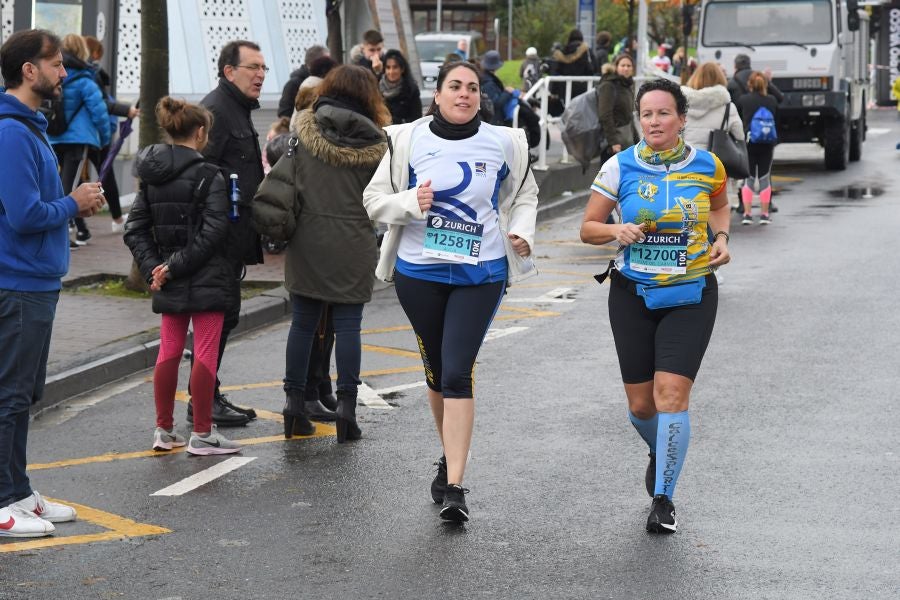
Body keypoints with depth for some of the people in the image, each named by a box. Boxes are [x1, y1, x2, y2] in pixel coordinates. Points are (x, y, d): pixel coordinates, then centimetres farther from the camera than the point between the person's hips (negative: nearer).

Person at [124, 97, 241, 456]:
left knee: (169, 351, 13)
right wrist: (177, 265, -15)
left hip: (169, 283, 6)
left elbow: (135, 229, 5)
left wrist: (153, 266, 0)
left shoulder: (151, 177, 6)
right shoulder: (208, 176, -12)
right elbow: (213, 232, -19)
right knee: (205, 352, 0)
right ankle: (202, 434, 3)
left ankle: (164, 430, 19)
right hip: (206, 279, -6)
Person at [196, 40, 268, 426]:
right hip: (222, 232, -11)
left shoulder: (238, 109, 20)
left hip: (234, 236, 11)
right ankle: (203, 401, -1)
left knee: (223, 314, 13)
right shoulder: (216, 110, -14)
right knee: (220, 314, -7)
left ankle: (208, 397, 20)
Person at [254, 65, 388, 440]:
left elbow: (283, 175, -4)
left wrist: (276, 221, 1)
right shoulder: (375, 142, -4)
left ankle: (294, 403, 11)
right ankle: (346, 404, 1)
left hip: (308, 240, 2)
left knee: (302, 322, 9)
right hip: (353, 245, -2)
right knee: (347, 325, 3)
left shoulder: (303, 128, -1)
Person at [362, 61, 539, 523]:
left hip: (480, 275, -1)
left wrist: (523, 233, 0)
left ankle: (454, 486, -12)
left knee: (457, 374, -12)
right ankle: (450, 458, 36)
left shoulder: (504, 143, 1)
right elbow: (374, 200, 2)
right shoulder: (408, 141, -2)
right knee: (436, 371, 13)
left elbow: (525, 195, 18)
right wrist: (411, 202, -17)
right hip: (419, 272, 2)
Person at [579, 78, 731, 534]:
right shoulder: (620, 167, -5)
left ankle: (664, 497, 0)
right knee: (640, 404, 6)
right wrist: (617, 230, -19)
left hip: (691, 295, -1)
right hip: (633, 294, 1)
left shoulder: (707, 166, -3)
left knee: (671, 394, -14)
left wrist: (721, 237, 0)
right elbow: (588, 228, 2)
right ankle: (660, 454, 41)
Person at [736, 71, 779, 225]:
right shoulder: (772, 101, 3)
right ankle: (764, 214, 8)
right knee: (764, 178, 8)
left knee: (748, 178, 5)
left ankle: (747, 214, 0)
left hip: (748, 141, -1)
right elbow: (777, 121, 12)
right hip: (767, 143, 1)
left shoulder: (743, 100, -2)